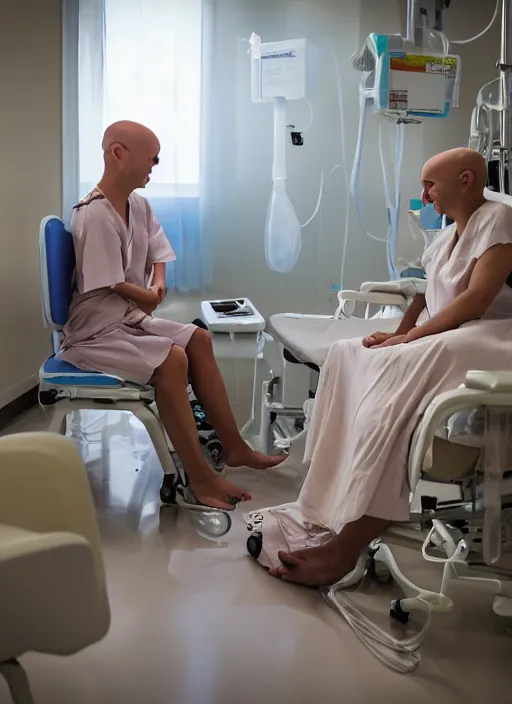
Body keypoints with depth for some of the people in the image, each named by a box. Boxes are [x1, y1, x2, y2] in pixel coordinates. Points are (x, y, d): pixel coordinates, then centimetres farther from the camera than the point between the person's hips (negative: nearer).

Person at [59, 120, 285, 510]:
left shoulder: (139, 204, 4)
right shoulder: (94, 216, -23)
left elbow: (158, 253, 18)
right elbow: (113, 287, -21)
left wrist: (158, 281, -3)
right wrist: (149, 297, -4)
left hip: (131, 317, 10)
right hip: (95, 331, -10)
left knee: (199, 339, 4)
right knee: (172, 358, -26)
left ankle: (234, 446, 11)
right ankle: (200, 476, -19)